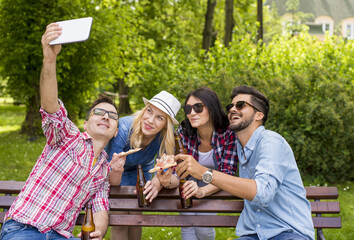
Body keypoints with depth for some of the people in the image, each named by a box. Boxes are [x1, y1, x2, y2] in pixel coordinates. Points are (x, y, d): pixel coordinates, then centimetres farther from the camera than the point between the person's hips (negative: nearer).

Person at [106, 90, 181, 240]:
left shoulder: (166, 135, -28)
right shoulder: (123, 129, -37)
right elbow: (112, 183, -32)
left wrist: (157, 184, -46)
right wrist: (116, 171, -56)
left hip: (140, 170, 3)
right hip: (116, 171, -3)